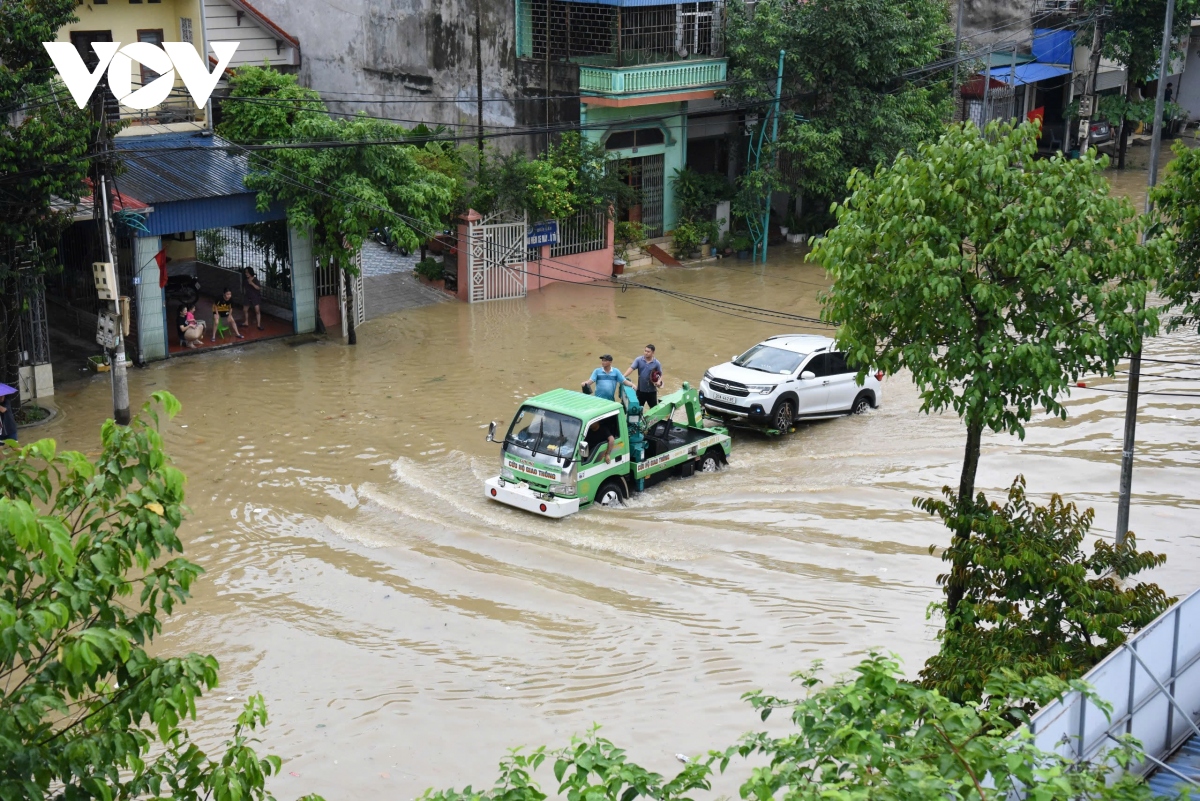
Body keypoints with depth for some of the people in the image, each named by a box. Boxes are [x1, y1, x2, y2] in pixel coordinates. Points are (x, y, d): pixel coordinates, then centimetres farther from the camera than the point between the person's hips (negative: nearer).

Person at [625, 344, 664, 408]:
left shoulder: (657, 363, -4)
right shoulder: (638, 360, -4)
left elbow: (660, 375, 2)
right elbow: (631, 368, -13)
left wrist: (659, 382, -20)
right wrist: (623, 377, -27)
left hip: (651, 390, -1)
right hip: (640, 389, 1)